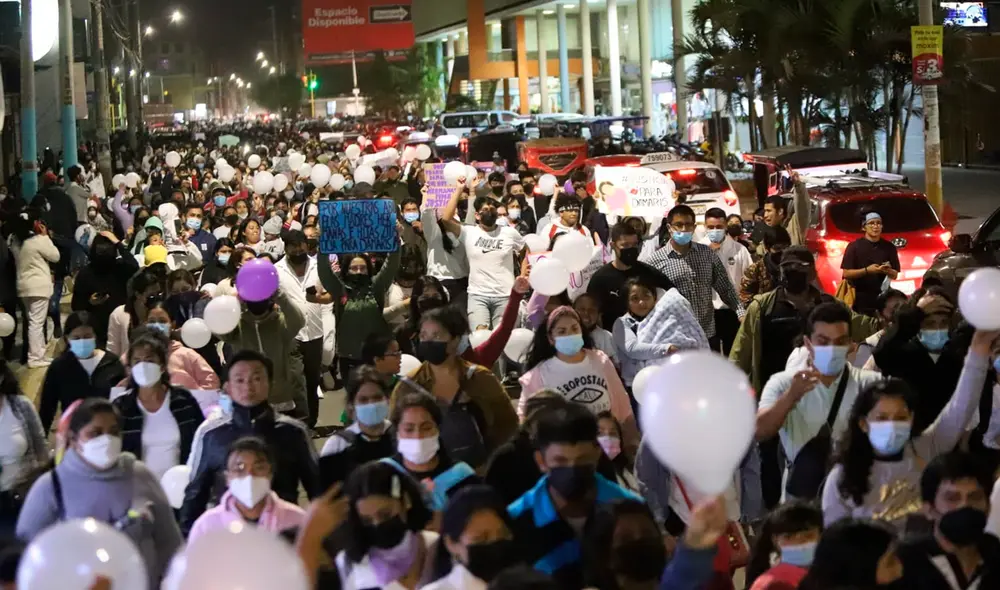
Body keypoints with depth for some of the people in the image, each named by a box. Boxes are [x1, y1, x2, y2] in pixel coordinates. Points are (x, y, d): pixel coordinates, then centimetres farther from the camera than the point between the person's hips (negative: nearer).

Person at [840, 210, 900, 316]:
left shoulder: (889, 247, 8)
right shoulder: (854, 246, -2)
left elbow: (895, 275, 10)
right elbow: (846, 274, -7)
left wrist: (888, 271, -13)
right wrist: (867, 270, -20)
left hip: (882, 298, 3)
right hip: (859, 299, -3)